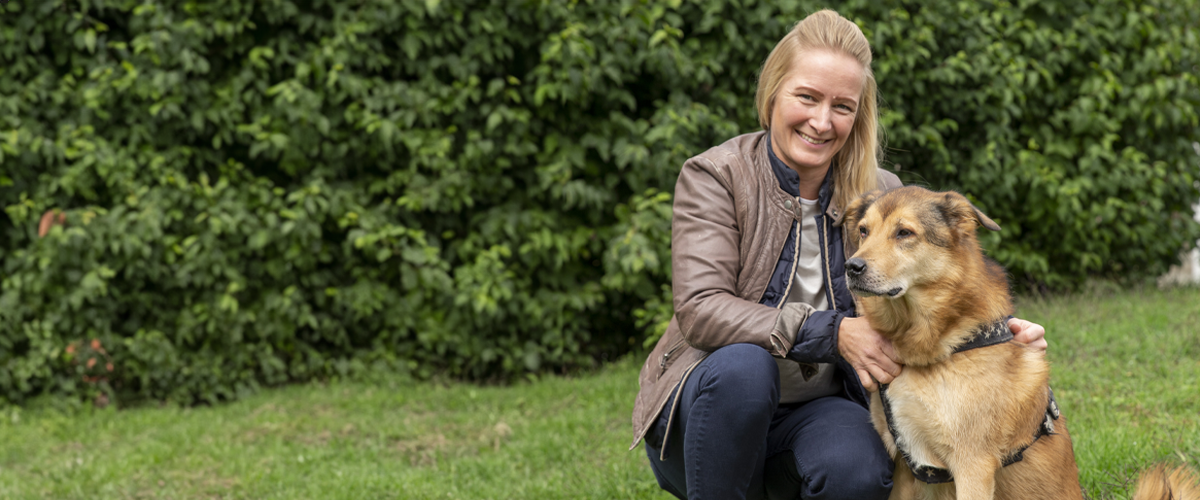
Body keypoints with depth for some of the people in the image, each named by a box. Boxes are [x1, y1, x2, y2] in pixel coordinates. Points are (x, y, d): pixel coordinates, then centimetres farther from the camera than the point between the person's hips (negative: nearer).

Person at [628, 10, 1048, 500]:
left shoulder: (879, 193, 1)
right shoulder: (714, 176, -10)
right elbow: (700, 309, -22)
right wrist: (833, 333, -32)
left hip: (816, 412, 2)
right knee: (744, 363, -35)